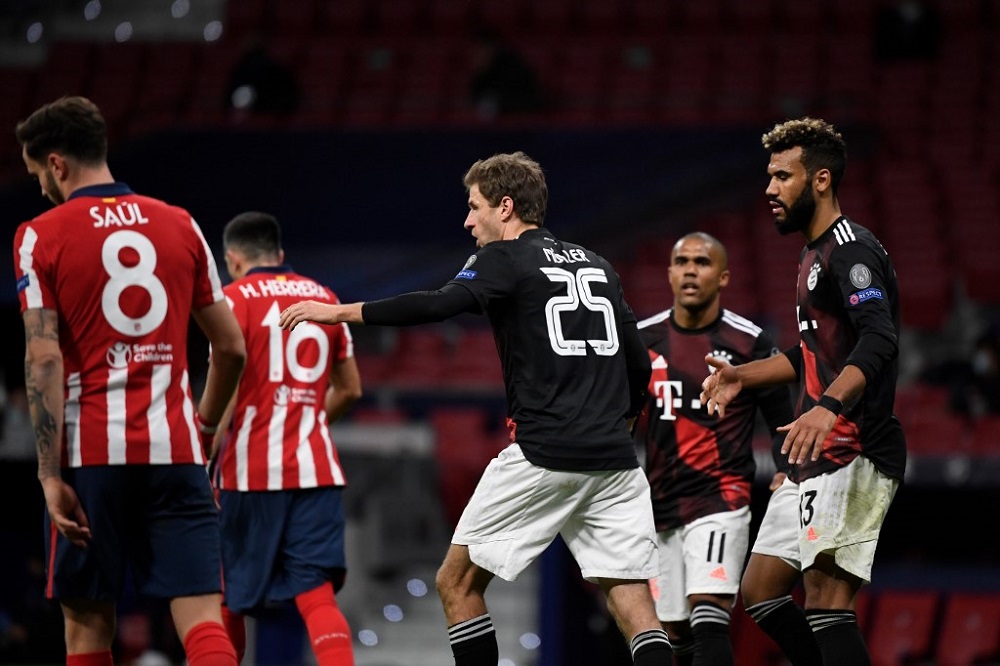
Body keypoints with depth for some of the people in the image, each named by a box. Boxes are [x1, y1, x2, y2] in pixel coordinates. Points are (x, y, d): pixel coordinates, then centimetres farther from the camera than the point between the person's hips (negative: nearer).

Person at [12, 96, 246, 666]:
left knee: (87, 620, 8)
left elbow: (44, 359, -9)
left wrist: (50, 475, -9)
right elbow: (232, 348, 13)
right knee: (201, 615, -3)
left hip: (91, 453, -2)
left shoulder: (40, 236, -1)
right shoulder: (181, 225, 10)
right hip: (175, 449, 2)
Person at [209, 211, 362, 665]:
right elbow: (350, 389, 20)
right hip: (316, 469, 3)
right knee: (317, 595, -6)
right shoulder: (324, 298, 13)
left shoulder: (236, 298, -2)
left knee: (229, 597, 12)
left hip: (252, 472, -3)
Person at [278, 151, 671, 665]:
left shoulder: (506, 260, 1)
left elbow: (437, 306, -15)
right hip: (614, 460, 6)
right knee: (632, 602, 1)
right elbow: (638, 367, 19)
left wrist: (340, 311, -11)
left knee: (457, 583, 9)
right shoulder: (597, 266, 19)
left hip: (544, 455, -6)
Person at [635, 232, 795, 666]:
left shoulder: (749, 343, -3)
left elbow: (782, 423, 3)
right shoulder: (642, 340, 6)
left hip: (721, 500, -4)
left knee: (707, 620, -20)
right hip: (660, 506, 4)